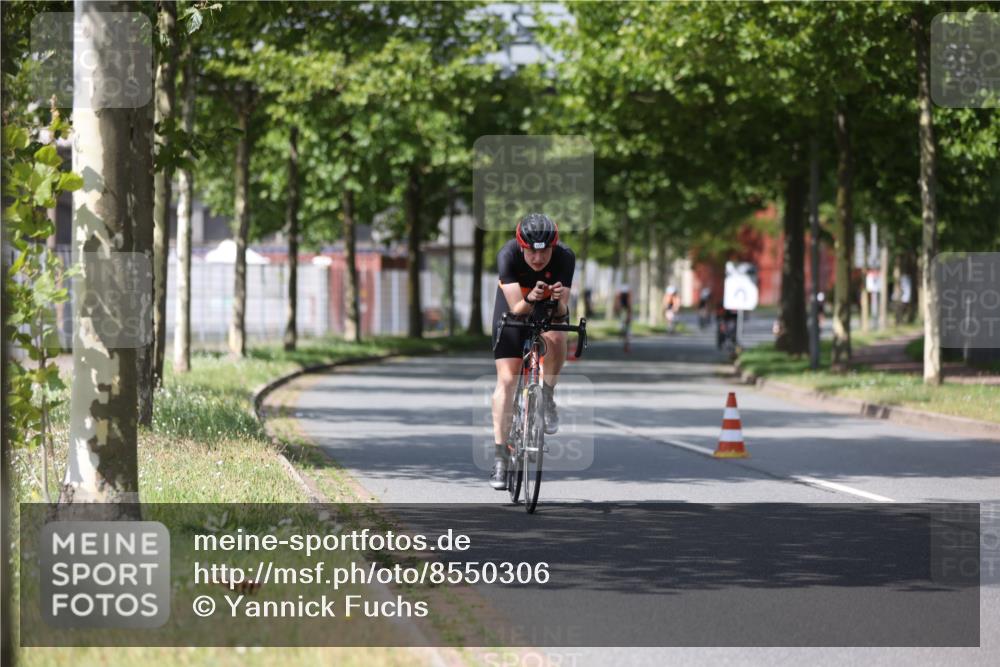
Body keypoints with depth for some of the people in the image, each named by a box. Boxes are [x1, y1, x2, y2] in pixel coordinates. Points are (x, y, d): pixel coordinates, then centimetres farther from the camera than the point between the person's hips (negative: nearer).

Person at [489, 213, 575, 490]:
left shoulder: (565, 257, -31)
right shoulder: (507, 255, -32)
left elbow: (561, 312, -30)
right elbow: (517, 309, -36)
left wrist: (558, 301, -52)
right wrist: (531, 300, -56)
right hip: (515, 305, 0)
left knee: (555, 340, -33)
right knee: (507, 379, -11)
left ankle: (547, 397, -4)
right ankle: (500, 457, -7)